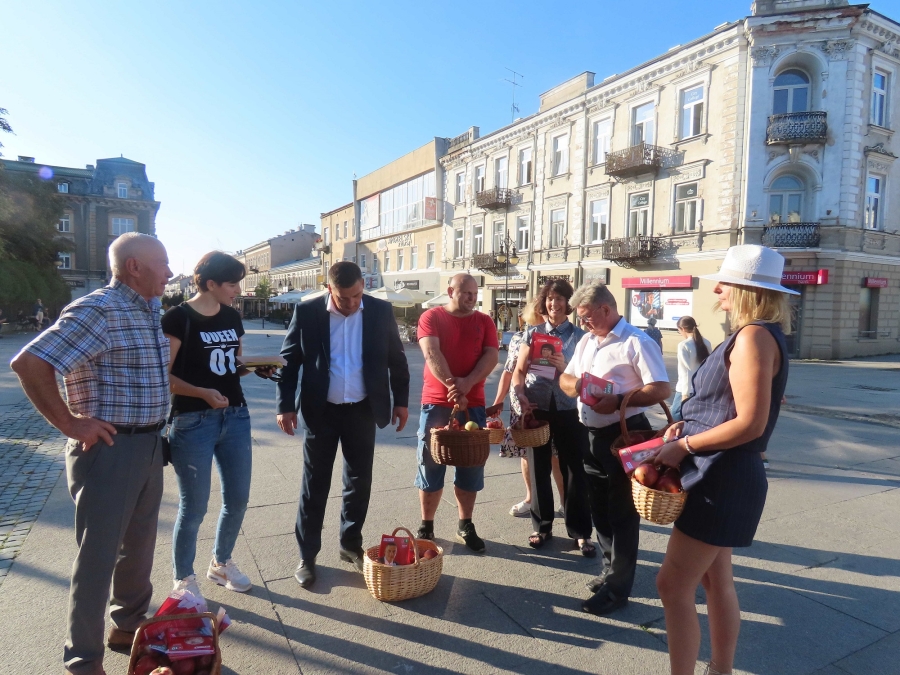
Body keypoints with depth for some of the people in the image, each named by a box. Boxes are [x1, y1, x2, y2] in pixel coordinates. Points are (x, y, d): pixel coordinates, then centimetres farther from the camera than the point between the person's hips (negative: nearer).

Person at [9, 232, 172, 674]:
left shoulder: (148, 311, 10)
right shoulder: (97, 310, -17)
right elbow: (29, 363, -24)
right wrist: (69, 424, -19)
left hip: (149, 446, 9)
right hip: (108, 449, -8)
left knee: (139, 546, 20)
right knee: (98, 556, 5)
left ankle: (129, 626, 39)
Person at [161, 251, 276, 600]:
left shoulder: (232, 317, 8)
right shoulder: (178, 317, -11)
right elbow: (164, 376, -12)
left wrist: (257, 367, -2)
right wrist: (203, 393, -26)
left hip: (236, 417, 6)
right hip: (193, 422, -6)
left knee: (237, 499, 13)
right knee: (194, 507, 5)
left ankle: (220, 564, 36)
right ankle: (183, 578, 27)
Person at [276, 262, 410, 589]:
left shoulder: (381, 311, -4)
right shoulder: (307, 312, -8)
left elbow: (397, 359, 5)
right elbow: (289, 360, -2)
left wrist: (401, 400, 5)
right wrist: (285, 405, -6)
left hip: (362, 410, 2)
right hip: (320, 411, -1)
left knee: (359, 481, 12)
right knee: (315, 484, 8)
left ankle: (351, 544, 31)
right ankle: (307, 555, 23)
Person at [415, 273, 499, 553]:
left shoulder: (484, 321, 8)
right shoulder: (431, 317, 0)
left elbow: (491, 356, -4)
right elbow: (431, 353, -14)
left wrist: (467, 384, -20)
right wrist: (452, 385, -26)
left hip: (473, 404, 2)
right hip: (436, 403, -2)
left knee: (470, 467, 9)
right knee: (431, 465, 6)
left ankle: (466, 526, 24)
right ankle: (426, 527, 20)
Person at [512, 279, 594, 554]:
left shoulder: (579, 336, 2)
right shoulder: (533, 333, 7)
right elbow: (519, 371, 6)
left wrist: (565, 366, -18)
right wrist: (521, 396, -10)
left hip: (569, 410, -1)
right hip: (537, 408, 2)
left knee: (575, 470, 3)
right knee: (539, 469, 10)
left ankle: (580, 532, 18)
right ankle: (542, 526, 25)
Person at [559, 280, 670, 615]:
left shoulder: (637, 343, -14)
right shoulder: (587, 341, 12)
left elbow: (661, 390, -21)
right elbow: (565, 378, 15)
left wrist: (618, 401, -29)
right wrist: (573, 383, -8)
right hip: (592, 435, 8)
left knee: (621, 514, 4)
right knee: (600, 509, 18)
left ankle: (617, 588, 15)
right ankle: (611, 570, 36)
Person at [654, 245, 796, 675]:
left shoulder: (753, 336, -19)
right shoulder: (755, 335, 13)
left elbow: (750, 423, -25)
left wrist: (684, 446, -18)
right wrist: (687, 426, 6)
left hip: (723, 479, -10)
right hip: (723, 476, 10)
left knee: (674, 585, -4)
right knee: (715, 580, 20)